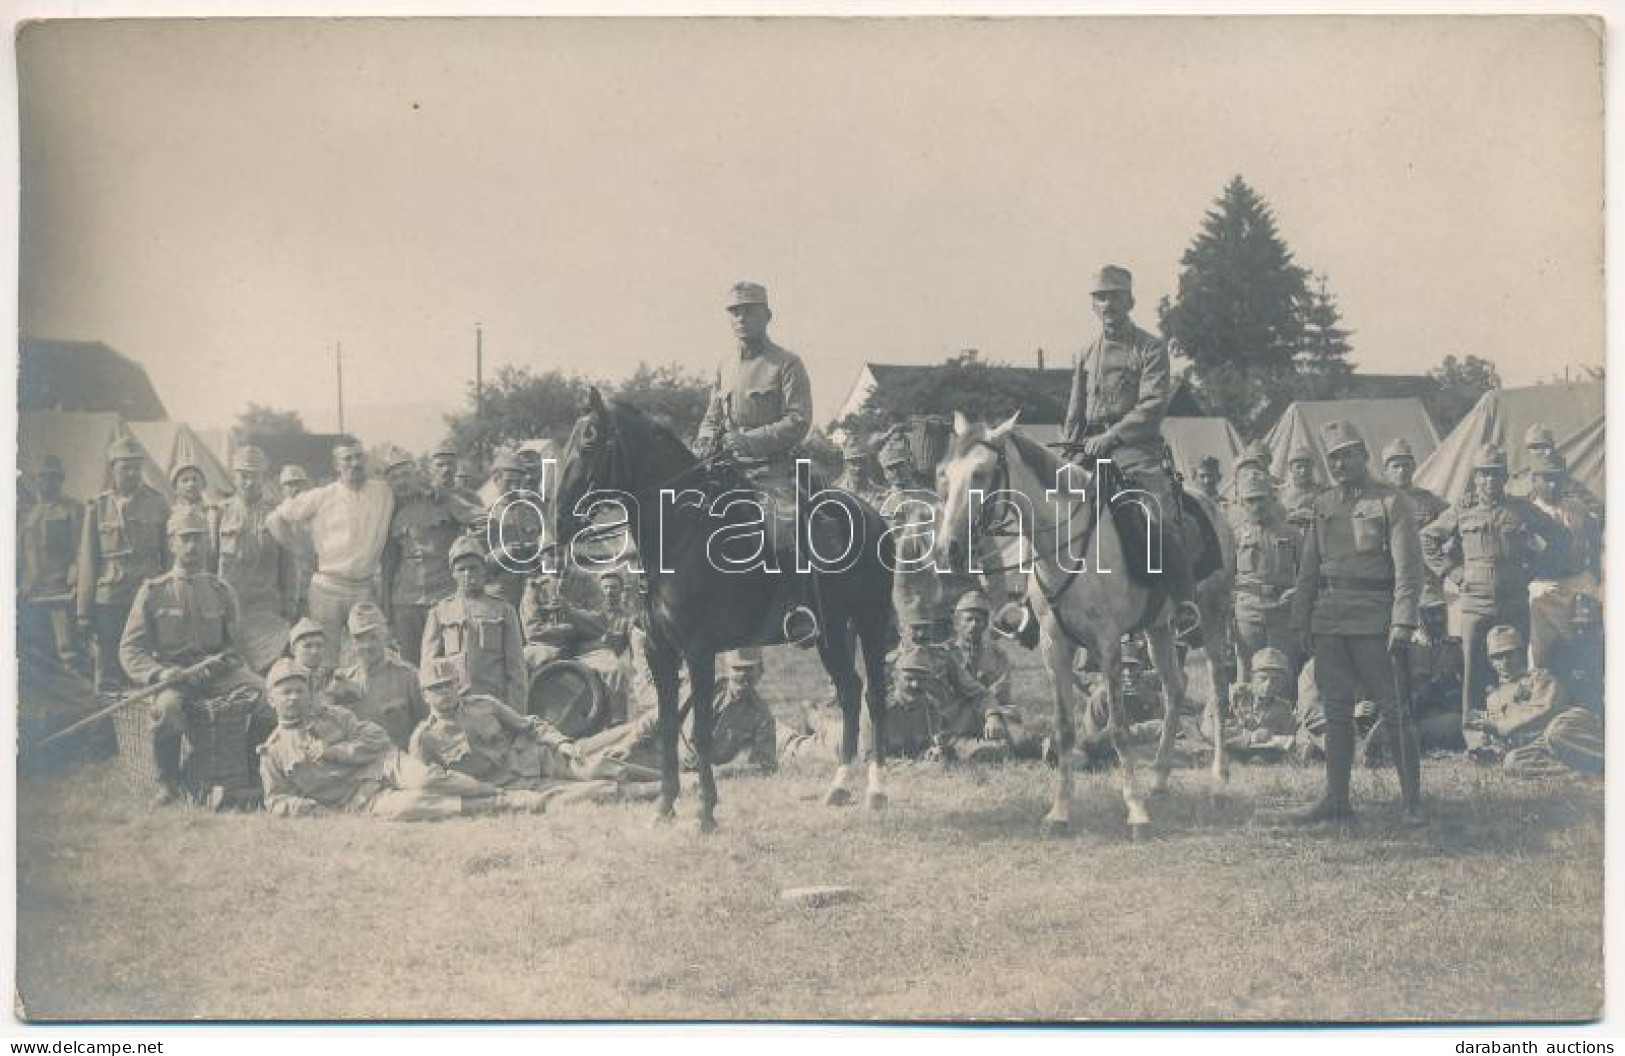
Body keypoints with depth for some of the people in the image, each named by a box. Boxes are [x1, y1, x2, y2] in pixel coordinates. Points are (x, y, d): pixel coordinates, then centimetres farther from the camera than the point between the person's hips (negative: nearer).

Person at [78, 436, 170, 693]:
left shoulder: (157, 504, 6)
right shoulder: (97, 507, 5)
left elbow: (168, 555, 10)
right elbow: (87, 561, 5)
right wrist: (84, 611, 1)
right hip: (108, 603, 0)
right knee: (107, 679, 3)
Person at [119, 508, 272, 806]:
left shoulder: (221, 592, 14)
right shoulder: (153, 591, 6)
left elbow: (234, 645, 17)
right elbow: (130, 648, 2)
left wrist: (218, 662, -7)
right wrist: (158, 672, -18)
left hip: (216, 671, 2)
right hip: (172, 673, -2)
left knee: (265, 696, -27)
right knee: (167, 707, -37)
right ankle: (168, 783, -13)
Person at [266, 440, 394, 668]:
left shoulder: (384, 493, 6)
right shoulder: (321, 497, 0)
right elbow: (276, 519, 6)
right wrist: (296, 545, 7)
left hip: (366, 589, 2)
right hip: (328, 588, -2)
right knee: (325, 660, -1)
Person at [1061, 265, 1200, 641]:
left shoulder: (1150, 348, 3)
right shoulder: (1087, 354, 20)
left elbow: (1153, 405, -9)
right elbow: (1075, 415, 22)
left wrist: (1110, 437, -18)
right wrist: (1068, 461, 9)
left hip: (1135, 446, -5)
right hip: (1090, 449, 6)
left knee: (1162, 519, -24)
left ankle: (1186, 608, -20)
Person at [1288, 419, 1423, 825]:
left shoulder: (1391, 502, -2)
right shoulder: (1323, 504, 14)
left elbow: (1408, 569, -8)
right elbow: (1308, 569, 17)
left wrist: (1402, 625, -16)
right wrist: (1301, 622, 10)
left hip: (1373, 619, -5)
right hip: (1329, 619, 5)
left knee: (1393, 710, -2)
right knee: (1335, 711, 9)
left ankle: (1412, 799, 6)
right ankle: (1336, 799, 15)